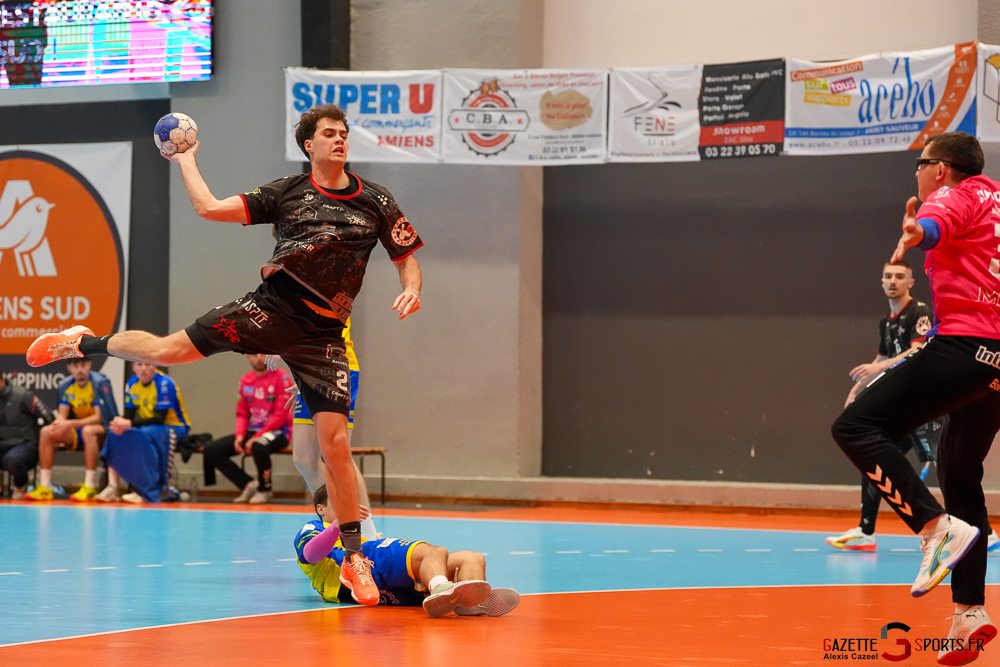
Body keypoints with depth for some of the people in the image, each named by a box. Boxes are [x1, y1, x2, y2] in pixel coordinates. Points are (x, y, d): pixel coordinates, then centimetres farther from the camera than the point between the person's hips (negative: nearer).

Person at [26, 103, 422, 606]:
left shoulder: (375, 202, 6)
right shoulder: (287, 192, 5)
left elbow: (407, 259, 11)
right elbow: (210, 208, 3)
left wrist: (411, 290, -9)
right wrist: (186, 161, 8)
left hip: (321, 334, 0)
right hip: (271, 308, 0)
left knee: (335, 441, -8)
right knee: (167, 350, -10)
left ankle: (353, 556, 2)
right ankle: (86, 343, 21)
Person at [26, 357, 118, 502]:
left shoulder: (99, 384, -15)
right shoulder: (66, 386, 2)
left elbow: (99, 418, -21)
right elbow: (62, 415, 2)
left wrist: (70, 424, -31)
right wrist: (60, 421, -25)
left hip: (102, 431, -6)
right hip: (77, 432, 6)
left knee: (88, 430, -39)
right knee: (46, 431, -15)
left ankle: (90, 486, -40)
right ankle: (44, 486, -18)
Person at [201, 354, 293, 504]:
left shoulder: (280, 377, -8)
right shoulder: (245, 380, 10)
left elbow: (281, 414, -14)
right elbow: (242, 414, 13)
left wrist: (256, 437, -19)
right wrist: (240, 435, -8)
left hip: (277, 431, -6)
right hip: (253, 431, 6)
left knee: (258, 447, -41)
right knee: (210, 450, -10)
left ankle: (264, 490, -15)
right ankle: (249, 484, -9)